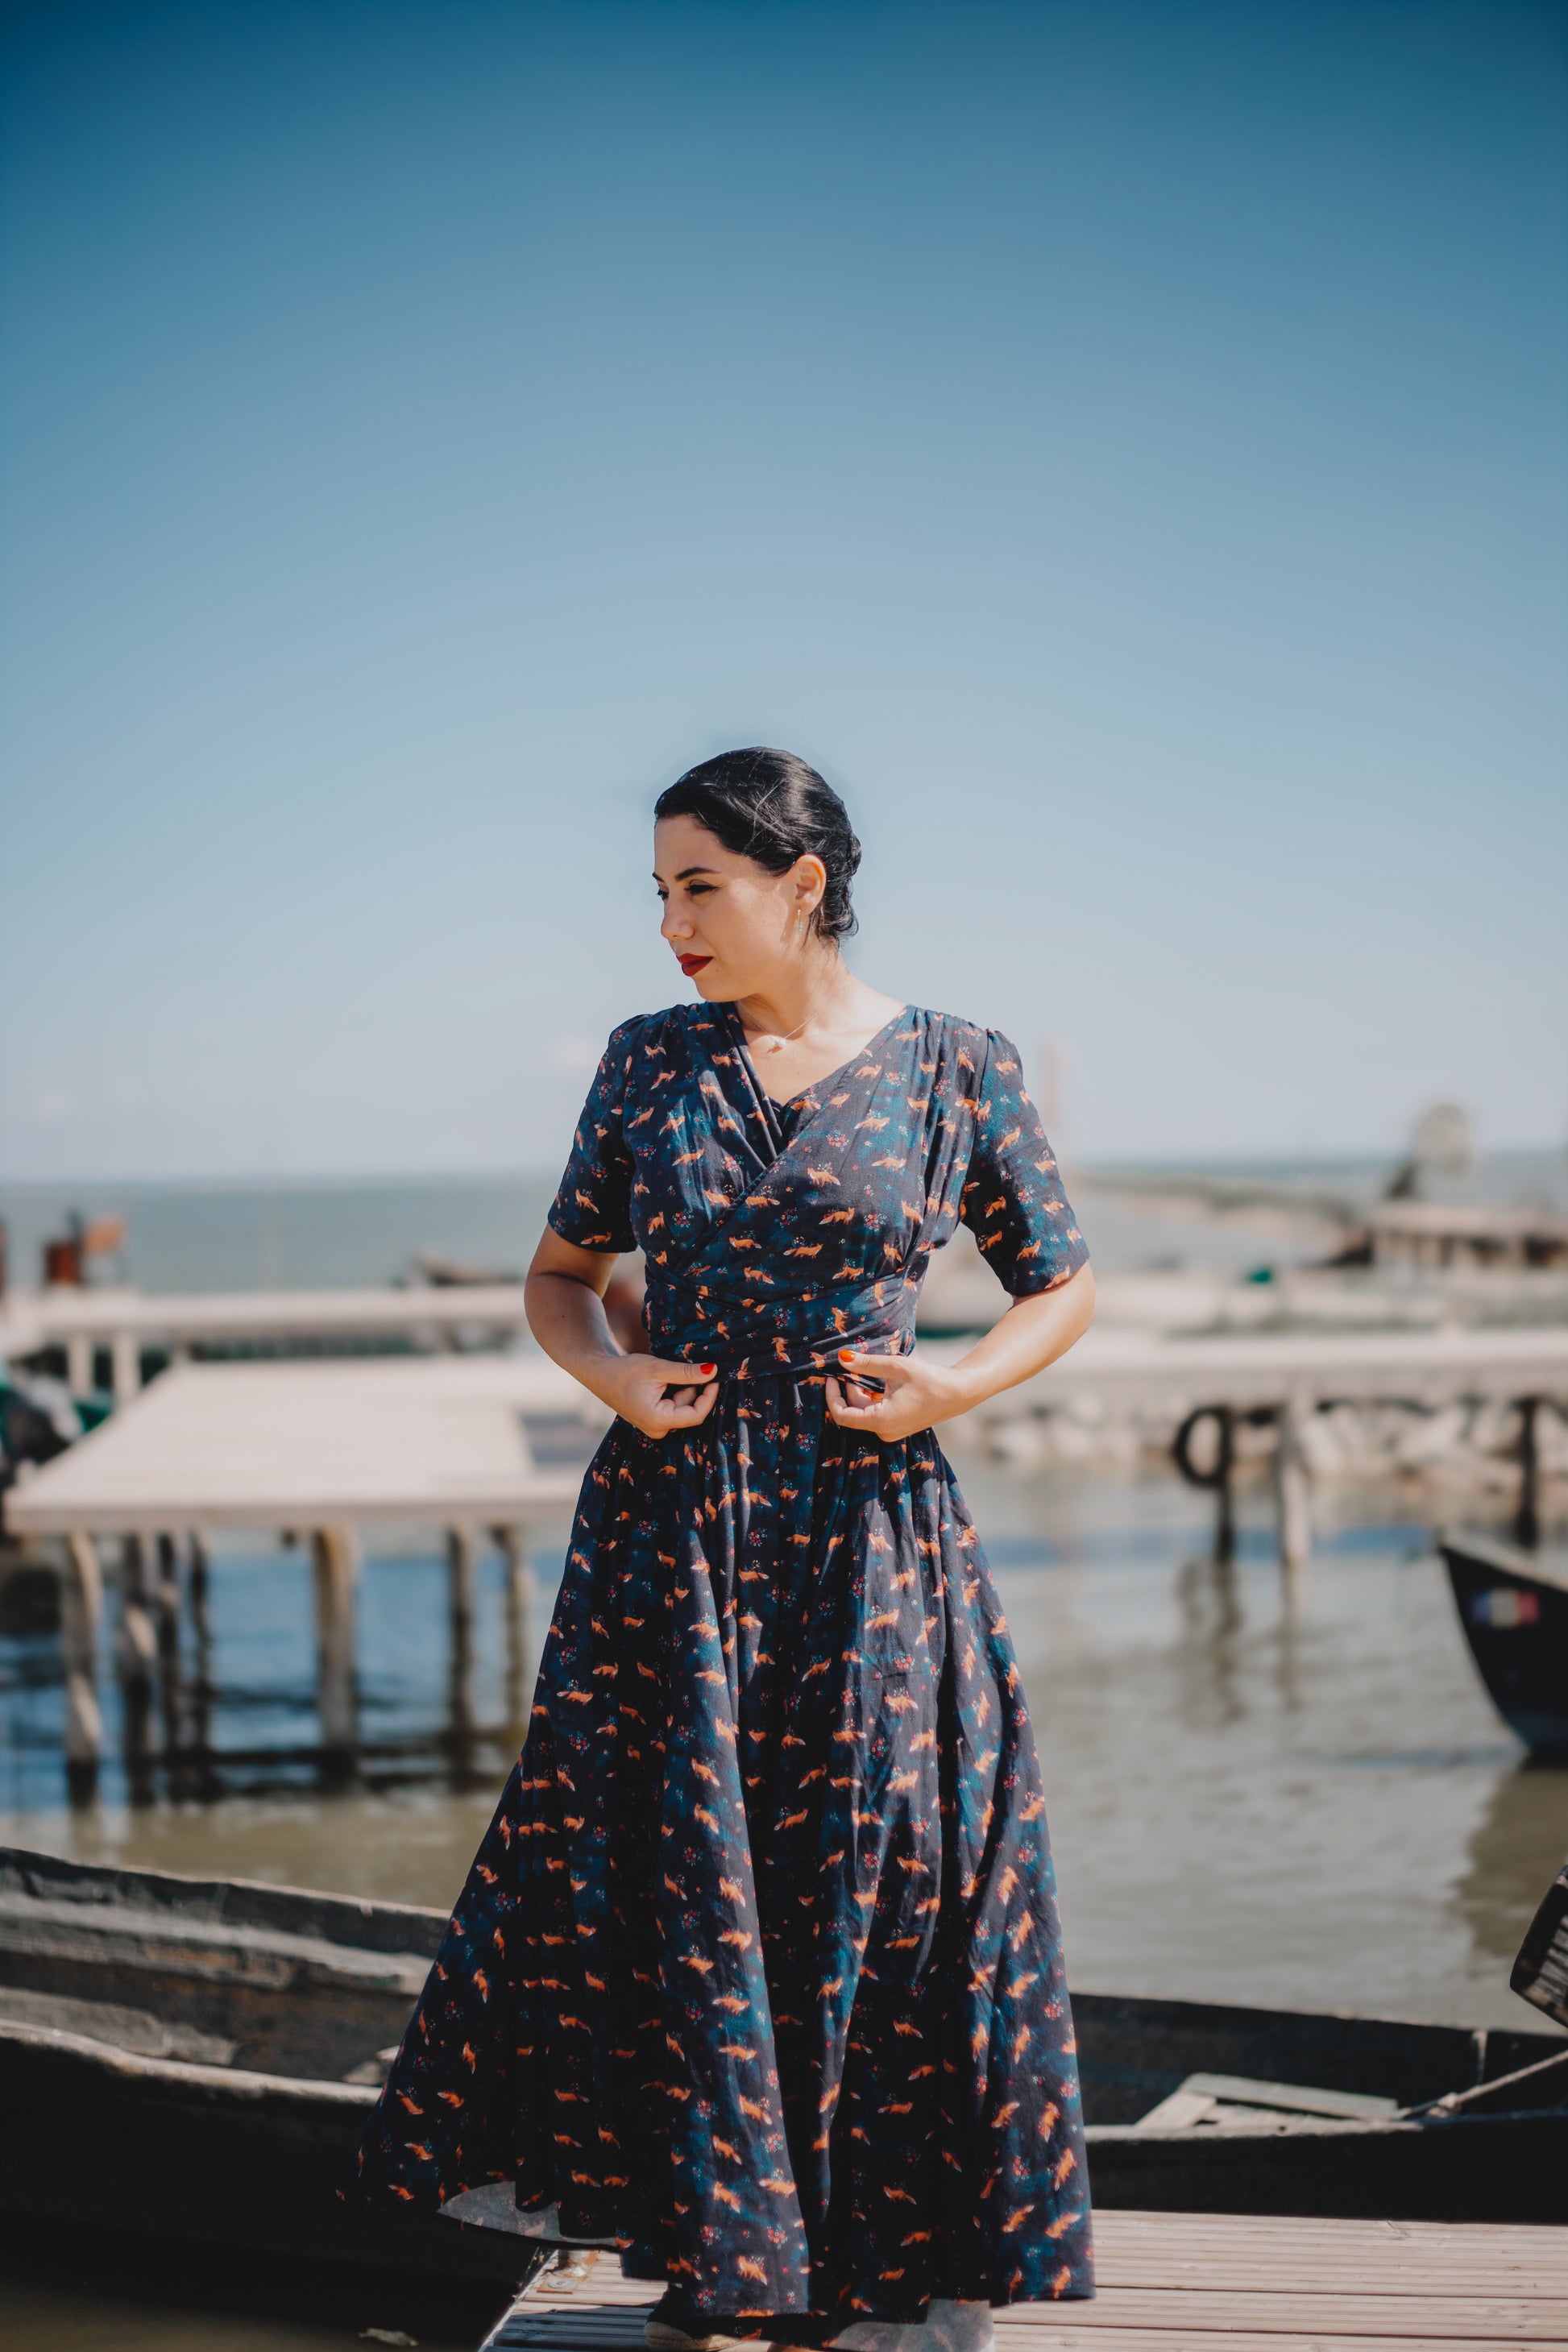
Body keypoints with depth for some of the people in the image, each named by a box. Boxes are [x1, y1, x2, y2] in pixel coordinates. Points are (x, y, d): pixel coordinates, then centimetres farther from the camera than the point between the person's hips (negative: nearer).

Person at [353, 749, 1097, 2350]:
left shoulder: (955, 1068, -1)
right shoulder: (648, 1063, 5)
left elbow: (1064, 1287, 7)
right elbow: (558, 1275, 14)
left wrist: (957, 1386, -10)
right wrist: (609, 1378, -6)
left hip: (868, 1528, -2)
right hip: (669, 1522, 2)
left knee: (883, 1876, 3)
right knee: (670, 1881, 4)